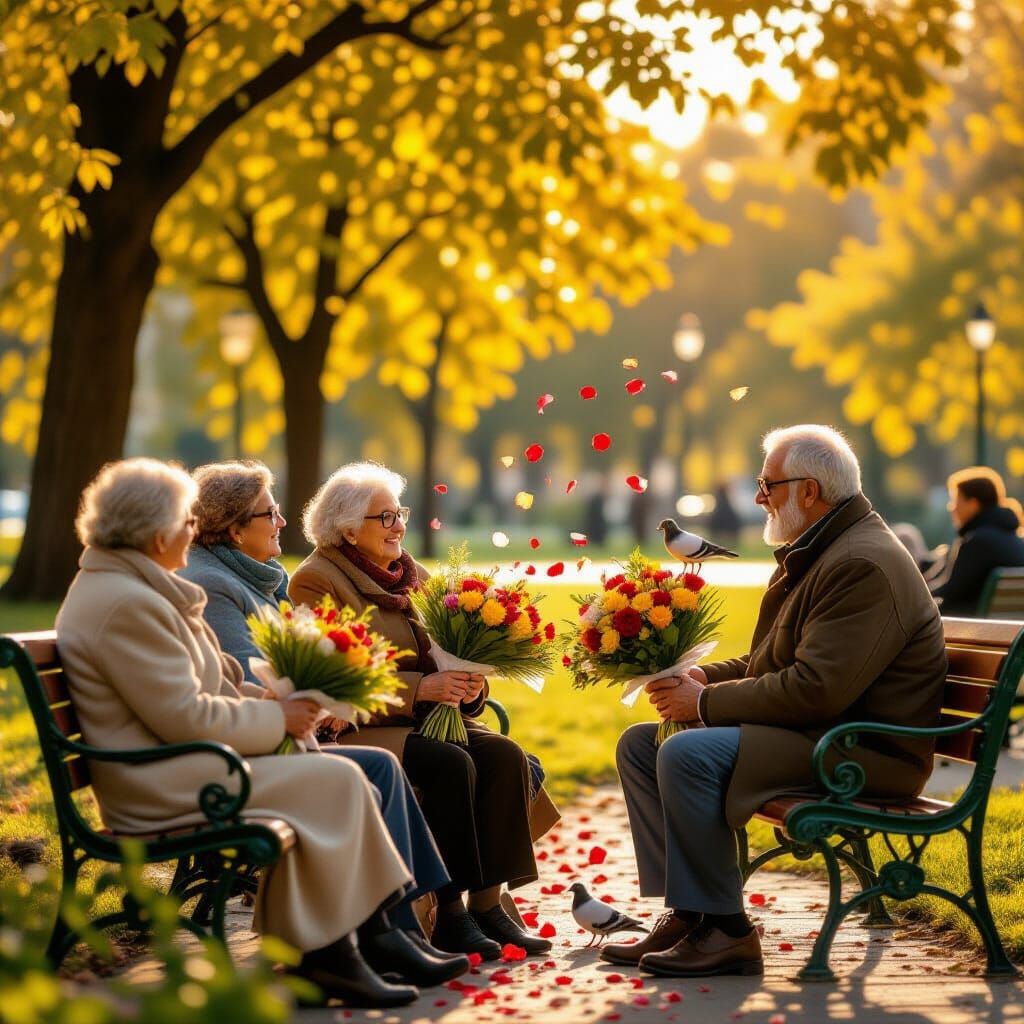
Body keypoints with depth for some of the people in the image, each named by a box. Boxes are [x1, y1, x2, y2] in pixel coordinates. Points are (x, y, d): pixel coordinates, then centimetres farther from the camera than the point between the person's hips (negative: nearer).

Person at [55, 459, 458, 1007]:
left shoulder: (125, 585, 15)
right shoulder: (126, 603, -20)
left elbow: (194, 686, 20)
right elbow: (185, 717, -22)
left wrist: (274, 699, 5)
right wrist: (277, 717, -10)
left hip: (177, 763, 11)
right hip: (162, 787, -11)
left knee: (345, 779, 0)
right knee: (335, 781, -17)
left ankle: (372, 931, 0)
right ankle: (326, 953, -9)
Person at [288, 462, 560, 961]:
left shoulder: (413, 576, 18)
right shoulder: (315, 581, -4)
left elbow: (442, 657, 19)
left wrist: (468, 685, -6)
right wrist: (419, 688, -23)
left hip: (426, 716, 7)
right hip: (357, 728, -7)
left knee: (504, 755, -20)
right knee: (451, 764, -31)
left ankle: (488, 902, -19)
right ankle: (448, 914, -23)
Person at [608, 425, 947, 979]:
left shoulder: (863, 565, -19)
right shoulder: (812, 553, 16)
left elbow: (816, 690, -27)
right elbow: (766, 664, 23)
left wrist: (707, 703, -18)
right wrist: (705, 677, 3)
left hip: (863, 749, -11)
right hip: (811, 730, 11)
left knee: (687, 755, -28)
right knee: (639, 743, 5)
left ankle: (726, 932, -18)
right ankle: (684, 912, 2)